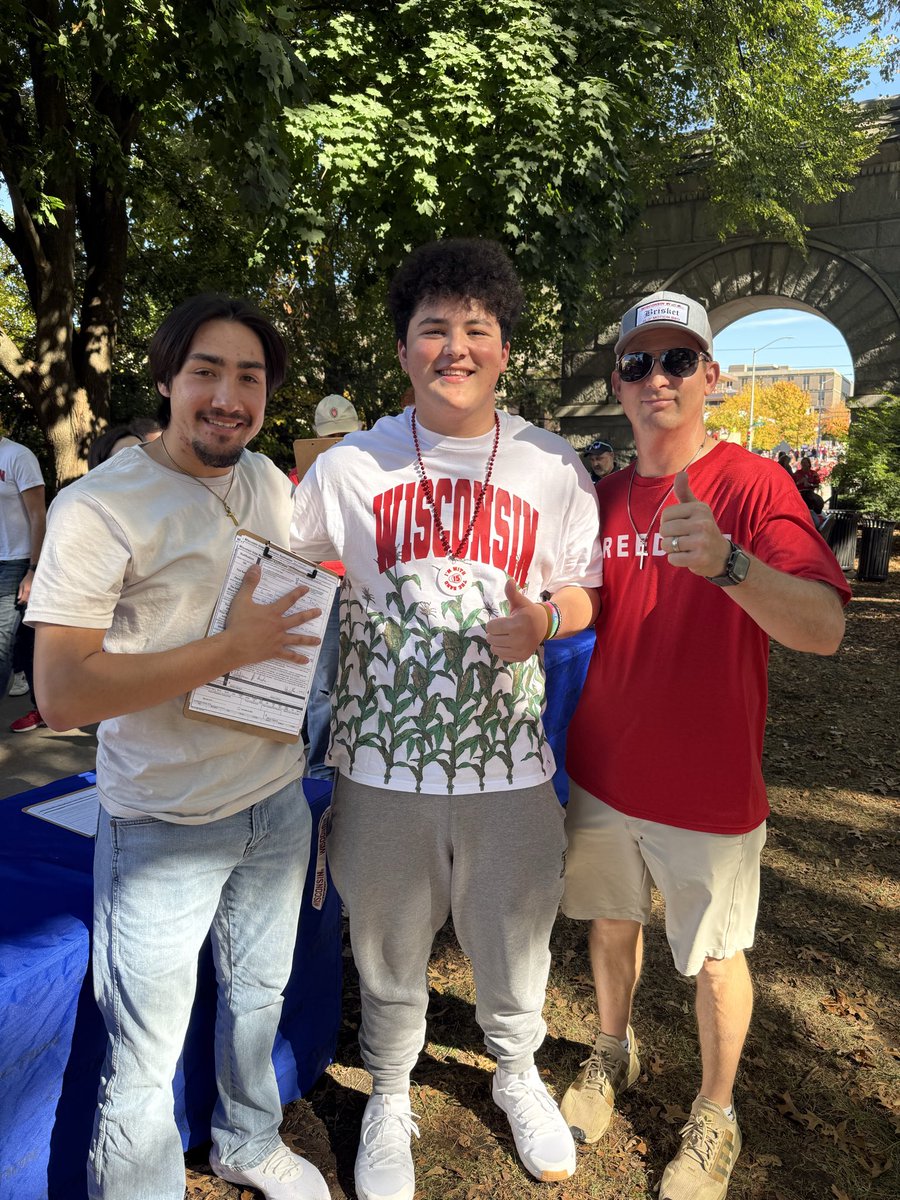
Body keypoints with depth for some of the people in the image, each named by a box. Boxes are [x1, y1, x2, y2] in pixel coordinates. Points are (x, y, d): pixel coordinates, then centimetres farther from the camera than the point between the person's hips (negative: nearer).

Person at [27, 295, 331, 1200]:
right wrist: (234, 648, -24)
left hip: (277, 800, 7)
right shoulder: (100, 506, -18)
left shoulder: (269, 483, 3)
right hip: (165, 827, -6)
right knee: (144, 1055, 10)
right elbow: (61, 695, -24)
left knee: (258, 994, 26)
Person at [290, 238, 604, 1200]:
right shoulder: (349, 466, -2)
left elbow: (586, 589, 6)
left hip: (511, 763, 1)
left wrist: (543, 620, -16)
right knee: (388, 957, 20)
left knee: (513, 951, 20)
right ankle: (389, 1101, 49)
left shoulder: (554, 468, -1)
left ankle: (517, 1076, 53)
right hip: (381, 765, 0)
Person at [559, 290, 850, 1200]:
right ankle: (614, 1053, 50)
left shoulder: (753, 484, -14)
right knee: (611, 923, 23)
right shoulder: (602, 497, 1)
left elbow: (823, 629, -28)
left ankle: (715, 1117, 39)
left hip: (708, 788, -4)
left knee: (714, 958, 14)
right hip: (601, 773, 5)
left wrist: (726, 561, -44)